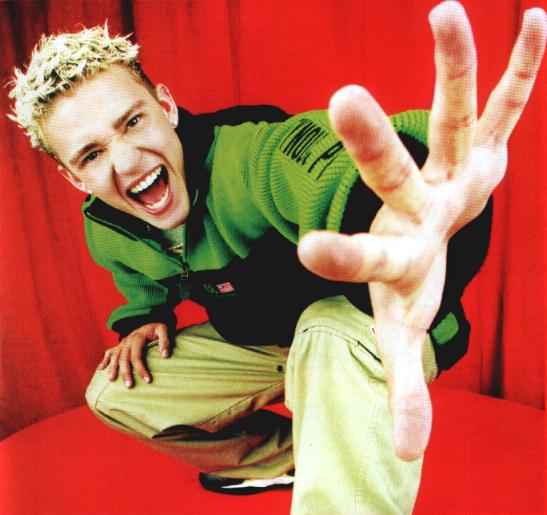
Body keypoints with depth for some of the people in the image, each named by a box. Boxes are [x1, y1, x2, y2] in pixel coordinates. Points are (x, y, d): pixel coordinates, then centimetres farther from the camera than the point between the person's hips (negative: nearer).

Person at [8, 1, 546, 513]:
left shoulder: (249, 154, -33)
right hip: (254, 342, 8)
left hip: (372, 326, -7)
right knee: (112, 394, 6)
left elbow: (329, 159, -59)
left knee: (333, 329, -42)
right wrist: (142, 317, -2)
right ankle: (286, 457, 19)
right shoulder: (106, 233, -7)